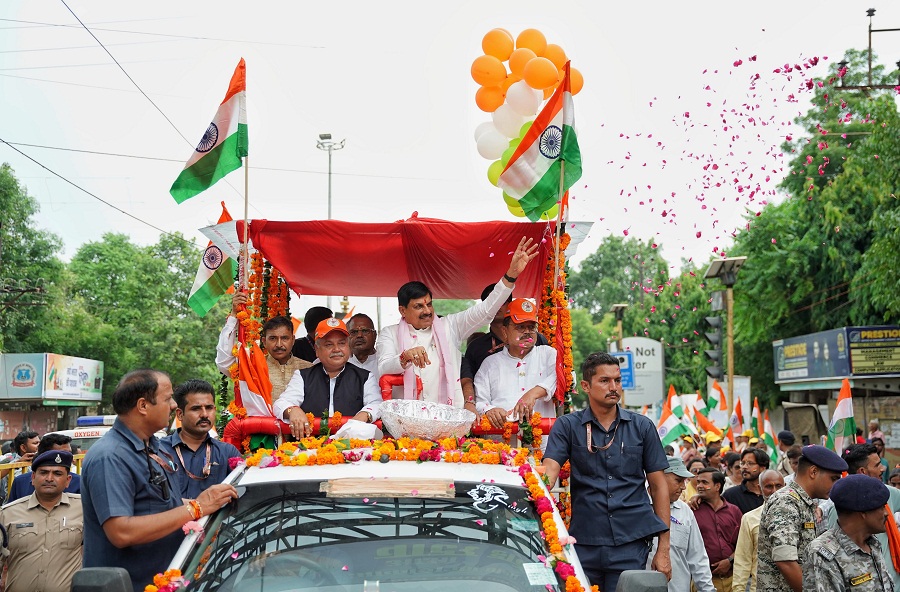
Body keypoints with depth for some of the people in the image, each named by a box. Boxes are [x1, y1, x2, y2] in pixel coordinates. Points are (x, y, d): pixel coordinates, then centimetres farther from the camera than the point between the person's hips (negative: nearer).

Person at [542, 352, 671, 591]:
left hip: (630, 545, 0)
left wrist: (663, 549, 4)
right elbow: (549, 470, -9)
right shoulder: (567, 426, 4)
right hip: (583, 544, 0)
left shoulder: (642, 426, 7)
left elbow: (659, 486, 9)